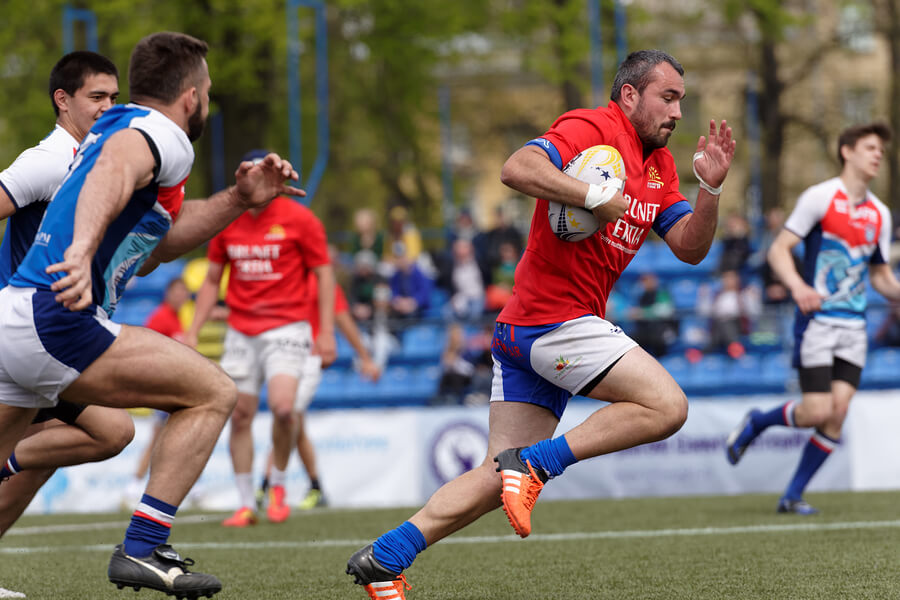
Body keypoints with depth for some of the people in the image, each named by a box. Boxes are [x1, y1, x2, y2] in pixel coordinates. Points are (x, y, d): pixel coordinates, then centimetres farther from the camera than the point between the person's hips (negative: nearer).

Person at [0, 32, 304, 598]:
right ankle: (142, 550, -11)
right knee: (213, 392, -3)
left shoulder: (116, 125, 26)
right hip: (56, 319, -10)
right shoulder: (164, 136, -4)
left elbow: (155, 242, 32)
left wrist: (238, 200, 23)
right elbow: (114, 169, -28)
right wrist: (83, 248, -46)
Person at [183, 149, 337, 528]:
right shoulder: (226, 222, 6)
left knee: (282, 407, -21)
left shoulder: (298, 219, -4)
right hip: (241, 331, 4)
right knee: (240, 415, 0)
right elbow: (212, 280, 15)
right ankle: (245, 504, 9)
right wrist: (193, 332, 11)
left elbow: (324, 274, -1)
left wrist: (326, 333, -8)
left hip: (286, 327, -4)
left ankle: (279, 486, 3)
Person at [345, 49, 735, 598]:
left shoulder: (660, 165, 19)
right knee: (666, 406, -14)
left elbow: (689, 247, 14)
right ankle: (536, 463, -14)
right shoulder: (591, 129, -9)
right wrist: (597, 196, -25)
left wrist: (711, 188, -1)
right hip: (557, 320, -9)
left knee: (501, 479, 5)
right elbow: (518, 169, -25)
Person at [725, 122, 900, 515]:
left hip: (854, 326, 5)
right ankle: (755, 423, 17)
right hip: (817, 321, -5)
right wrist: (798, 287, -26)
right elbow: (778, 250, -9)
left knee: (837, 413, -6)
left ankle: (793, 495, 6)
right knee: (818, 412, -13)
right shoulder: (821, 198, -6)